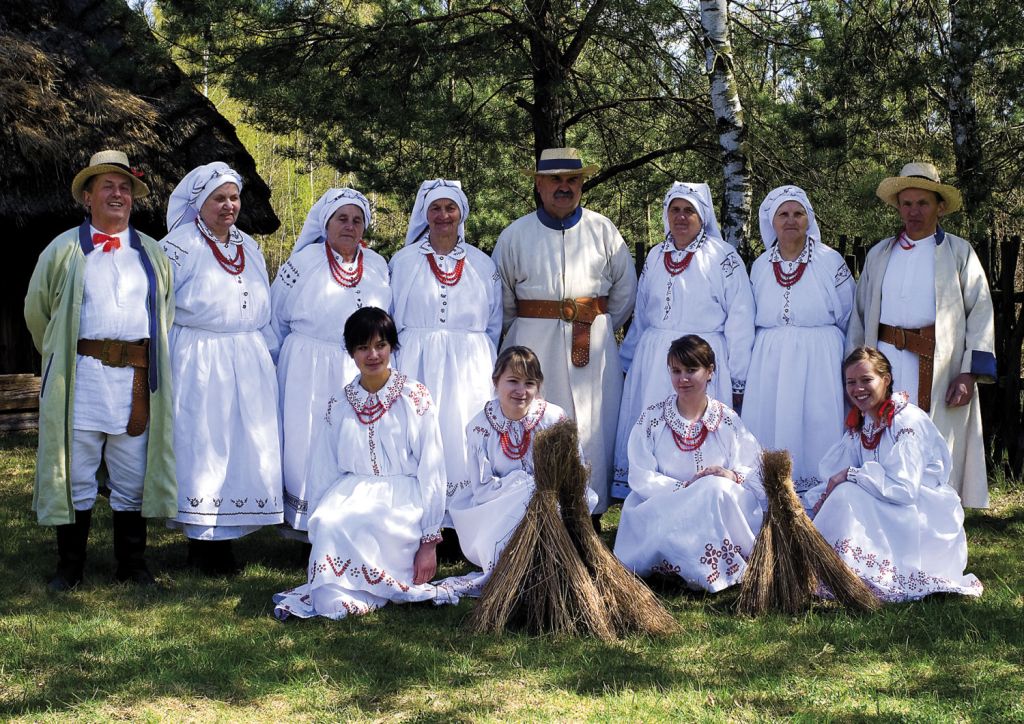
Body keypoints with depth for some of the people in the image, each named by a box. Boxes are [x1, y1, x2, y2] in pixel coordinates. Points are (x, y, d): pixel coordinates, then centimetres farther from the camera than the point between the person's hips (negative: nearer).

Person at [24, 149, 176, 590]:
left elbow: (168, 313, 21)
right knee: (76, 477, 3)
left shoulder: (152, 253, 13)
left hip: (137, 380, 2)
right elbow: (37, 311, 13)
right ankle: (70, 567, 13)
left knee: (132, 481, 7)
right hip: (81, 379, -2)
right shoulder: (65, 250, 5)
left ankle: (132, 565, 17)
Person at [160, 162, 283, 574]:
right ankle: (203, 542, 2)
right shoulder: (181, 244, -4)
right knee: (200, 447, -4)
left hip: (248, 365, 6)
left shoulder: (249, 247, 15)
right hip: (198, 364, -6)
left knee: (244, 447, 4)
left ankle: (223, 537, 12)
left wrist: (269, 353, 19)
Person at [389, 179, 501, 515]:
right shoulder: (404, 261, 6)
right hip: (418, 366, -1)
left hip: (469, 367, 1)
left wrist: (481, 361, 8)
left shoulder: (482, 264, 9)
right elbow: (389, 320, 8)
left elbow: (493, 324, 14)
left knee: (463, 436, -3)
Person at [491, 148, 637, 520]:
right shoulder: (515, 235, 6)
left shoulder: (603, 230, 6)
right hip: (534, 346, 0)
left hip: (593, 345, 0)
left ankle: (591, 513, 8)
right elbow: (501, 297, 13)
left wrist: (600, 328, 12)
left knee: (594, 429, 1)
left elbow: (625, 288, 13)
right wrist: (521, 331, 11)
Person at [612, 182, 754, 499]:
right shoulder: (655, 257, 14)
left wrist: (737, 382, -7)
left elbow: (739, 321, -4)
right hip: (652, 361, 5)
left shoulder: (723, 258, -2)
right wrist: (627, 363, 19)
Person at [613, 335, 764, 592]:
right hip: (662, 509, -2)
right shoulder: (651, 419, 4)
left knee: (718, 488, -32)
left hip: (722, 509, 2)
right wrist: (686, 487, -21)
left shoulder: (727, 420, 7)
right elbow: (641, 478, -6)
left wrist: (732, 475, -25)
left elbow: (755, 472, -1)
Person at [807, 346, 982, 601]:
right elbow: (836, 474, 5)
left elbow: (904, 489, -26)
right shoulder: (858, 422, 7)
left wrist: (851, 475, -22)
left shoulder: (906, 422, -18)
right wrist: (825, 497, -16)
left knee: (848, 495, -25)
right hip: (886, 515, 8)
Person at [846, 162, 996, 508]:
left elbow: (980, 314, 0)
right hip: (886, 366, 3)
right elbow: (860, 314, 17)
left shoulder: (959, 253, 6)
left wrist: (969, 373, -10)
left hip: (939, 371, -2)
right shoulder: (879, 255, 15)